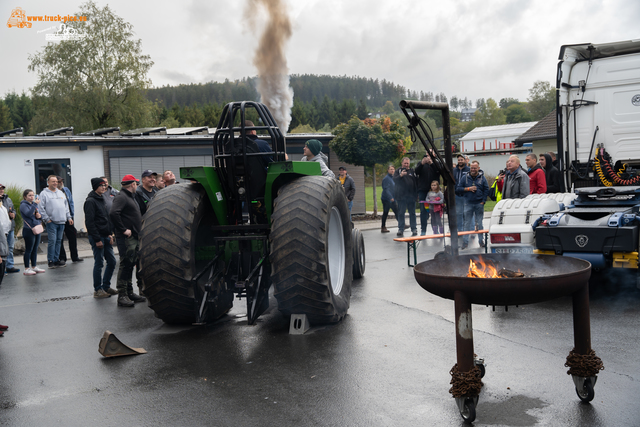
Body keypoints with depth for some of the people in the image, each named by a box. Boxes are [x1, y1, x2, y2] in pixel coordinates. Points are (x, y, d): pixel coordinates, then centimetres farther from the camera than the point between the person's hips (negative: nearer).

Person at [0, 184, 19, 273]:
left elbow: (13, 210, 26)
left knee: (10, 248, 12)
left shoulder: (8, 199, 15)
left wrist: (13, 214, 5)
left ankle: (10, 266, 19)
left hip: (11, 227, 7)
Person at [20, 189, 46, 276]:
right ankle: (27, 269, 1)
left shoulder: (34, 204, 15)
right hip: (28, 230, -8)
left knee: (35, 249, 13)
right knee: (29, 250, -4)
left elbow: (38, 215, 21)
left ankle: (34, 266, 22)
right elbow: (28, 214, -26)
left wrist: (39, 216, -2)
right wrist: (35, 204, -29)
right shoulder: (23, 205, -8)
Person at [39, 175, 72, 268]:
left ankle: (56, 259, 16)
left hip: (61, 222, 6)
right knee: (52, 241, -8)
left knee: (59, 241, 9)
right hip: (51, 222, -6)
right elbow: (41, 208, -7)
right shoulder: (44, 193, -2)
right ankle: (51, 261, -1)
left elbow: (66, 206, 21)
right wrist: (47, 219, -11)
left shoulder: (61, 193, 18)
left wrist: (69, 217, 15)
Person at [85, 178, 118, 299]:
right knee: (99, 264, -2)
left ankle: (106, 286, 21)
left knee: (112, 261, 10)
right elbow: (89, 222, -17)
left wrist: (110, 234, 11)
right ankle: (98, 290, 8)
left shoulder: (102, 200, 16)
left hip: (106, 237, 9)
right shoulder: (90, 201, -12)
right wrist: (97, 239, -19)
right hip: (97, 237, -8)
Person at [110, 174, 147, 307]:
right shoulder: (121, 197, -13)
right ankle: (122, 296, -5)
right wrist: (123, 230, -22)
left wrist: (138, 230, 14)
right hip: (126, 238, -10)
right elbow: (113, 214, -27)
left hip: (135, 237, 10)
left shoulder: (131, 197, 20)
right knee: (125, 265, -8)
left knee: (130, 265, 15)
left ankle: (130, 293, 23)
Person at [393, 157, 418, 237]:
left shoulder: (412, 171, 8)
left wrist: (416, 193, 0)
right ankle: (401, 229, 2)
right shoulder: (398, 171, 7)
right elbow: (394, 179, -6)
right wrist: (400, 175, -24)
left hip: (411, 196, 1)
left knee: (412, 213, 6)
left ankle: (414, 229, 11)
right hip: (401, 196, -1)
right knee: (401, 213, -1)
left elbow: (416, 182, 8)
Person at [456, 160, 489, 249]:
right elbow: (458, 189, 1)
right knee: (467, 223, 2)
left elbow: (486, 190, 2)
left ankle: (481, 241, 15)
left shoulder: (482, 178, 3)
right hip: (468, 203, 0)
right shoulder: (465, 177, 3)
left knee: (479, 223, 7)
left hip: (479, 204, 0)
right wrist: (468, 189, -11)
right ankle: (465, 242, 6)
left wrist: (483, 201, -5)